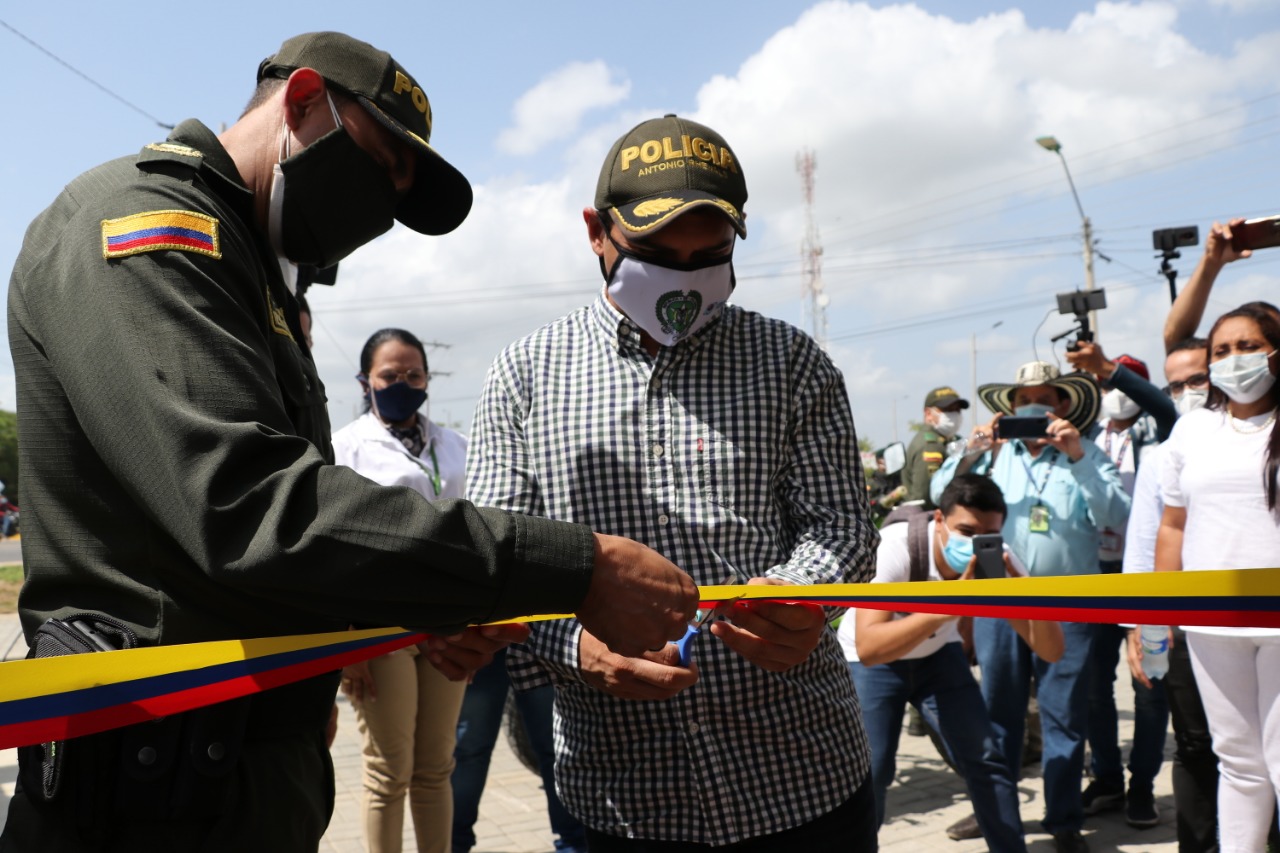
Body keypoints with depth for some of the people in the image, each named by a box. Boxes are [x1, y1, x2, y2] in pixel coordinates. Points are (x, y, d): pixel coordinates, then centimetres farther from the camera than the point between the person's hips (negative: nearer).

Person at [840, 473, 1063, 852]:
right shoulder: (893, 549, -35)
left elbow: (1051, 651, -21)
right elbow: (868, 648, -45)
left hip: (938, 653, 4)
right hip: (870, 661, -4)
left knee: (984, 759, -1)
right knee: (870, 770, -13)